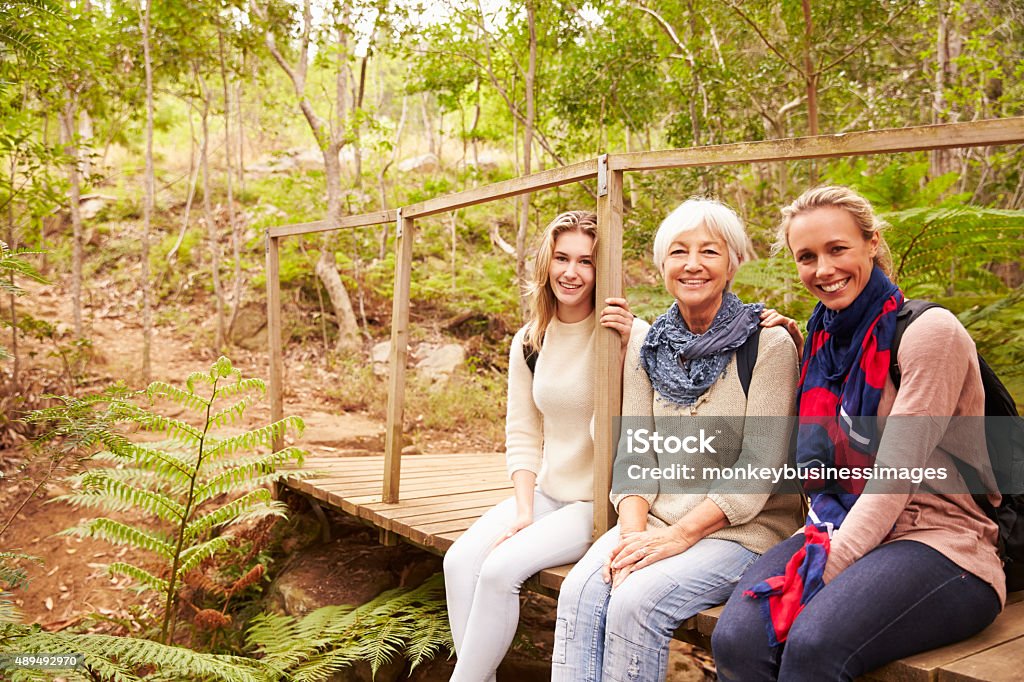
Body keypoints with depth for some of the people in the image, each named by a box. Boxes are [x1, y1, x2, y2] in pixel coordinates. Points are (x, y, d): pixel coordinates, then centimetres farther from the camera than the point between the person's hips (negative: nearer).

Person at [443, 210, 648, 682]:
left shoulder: (632, 335, -11)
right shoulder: (529, 341, 5)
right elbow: (522, 435, 6)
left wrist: (627, 347, -25)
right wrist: (522, 512, -4)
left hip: (600, 502, -5)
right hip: (546, 492, 6)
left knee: (501, 568, -23)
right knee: (460, 561, -16)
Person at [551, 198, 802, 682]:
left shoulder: (769, 346, -7)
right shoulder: (649, 350, 9)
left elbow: (760, 468, -12)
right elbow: (634, 455, 5)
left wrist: (680, 535, -19)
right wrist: (633, 530, -13)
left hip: (741, 529, -4)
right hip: (656, 518, 4)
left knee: (635, 603, -28)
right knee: (579, 592, -24)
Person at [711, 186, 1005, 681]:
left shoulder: (929, 331, -8)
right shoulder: (821, 337, 12)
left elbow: (894, 477, -15)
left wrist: (824, 569, -21)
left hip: (939, 541, -5)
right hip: (838, 533, 5)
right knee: (736, 640, -24)